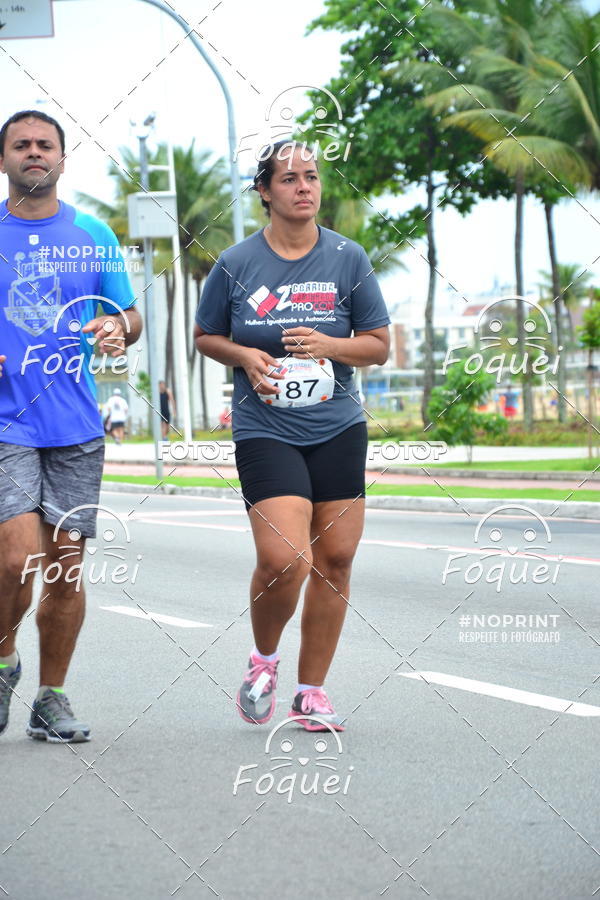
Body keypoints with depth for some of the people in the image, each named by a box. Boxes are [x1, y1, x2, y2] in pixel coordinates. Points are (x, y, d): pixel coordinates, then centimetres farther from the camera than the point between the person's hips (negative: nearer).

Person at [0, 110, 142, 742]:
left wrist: (116, 327, -8)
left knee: (65, 565, 4)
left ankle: (51, 700, 16)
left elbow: (129, 319, 15)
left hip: (76, 427, 2)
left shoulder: (93, 236, 9)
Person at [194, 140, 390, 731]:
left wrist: (328, 345, -12)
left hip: (338, 428, 3)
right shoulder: (235, 264, 0)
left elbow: (379, 345, 7)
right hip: (265, 431, -3)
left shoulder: (348, 258, 3)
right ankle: (264, 658, 12)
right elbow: (205, 336, 13)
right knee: (284, 560, -18)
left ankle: (311, 690, 17)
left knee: (335, 557, 2)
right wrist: (245, 356, -7)